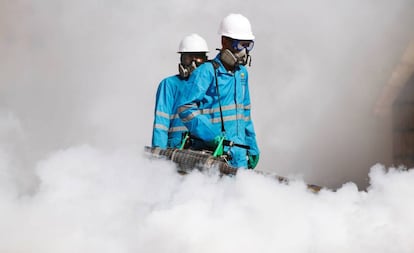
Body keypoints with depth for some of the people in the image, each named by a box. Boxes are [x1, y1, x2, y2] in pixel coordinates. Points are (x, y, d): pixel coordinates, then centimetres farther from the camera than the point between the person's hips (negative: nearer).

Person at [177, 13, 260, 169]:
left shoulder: (242, 73, 17)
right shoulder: (206, 72, -8)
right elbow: (185, 108, -15)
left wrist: (252, 148, 22)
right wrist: (211, 135, -23)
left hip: (239, 156, 8)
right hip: (211, 153, -8)